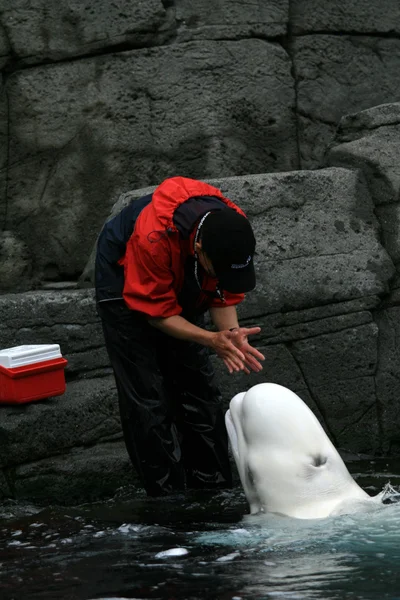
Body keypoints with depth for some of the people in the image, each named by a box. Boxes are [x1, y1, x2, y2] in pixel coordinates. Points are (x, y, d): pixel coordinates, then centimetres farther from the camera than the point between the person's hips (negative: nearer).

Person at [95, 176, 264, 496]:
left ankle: (215, 490, 10)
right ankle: (169, 498, -5)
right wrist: (212, 340, -39)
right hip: (128, 289, -5)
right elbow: (156, 311, -30)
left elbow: (225, 294, -12)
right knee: (148, 400, -9)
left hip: (182, 286, 5)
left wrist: (231, 334, -31)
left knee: (199, 388, 3)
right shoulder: (153, 238, -43)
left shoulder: (234, 232, -28)